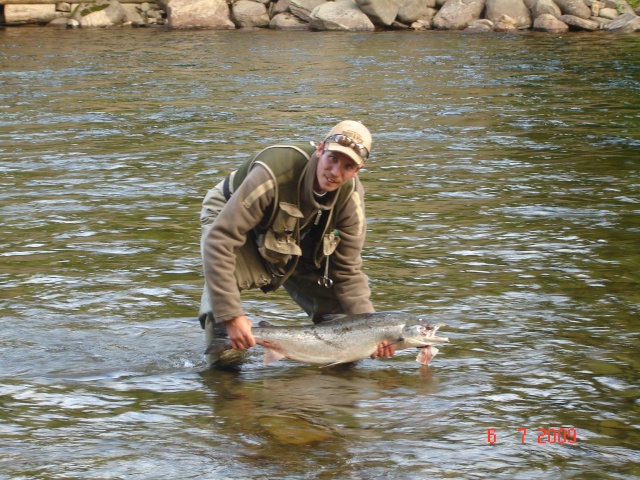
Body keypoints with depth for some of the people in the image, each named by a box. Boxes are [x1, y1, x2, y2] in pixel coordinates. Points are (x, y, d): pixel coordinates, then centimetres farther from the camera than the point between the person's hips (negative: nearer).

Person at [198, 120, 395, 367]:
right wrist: (232, 315, -44)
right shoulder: (273, 174, -40)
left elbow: (347, 270, -12)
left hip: (295, 242, 5)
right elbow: (219, 239, -41)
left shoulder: (350, 196, -21)